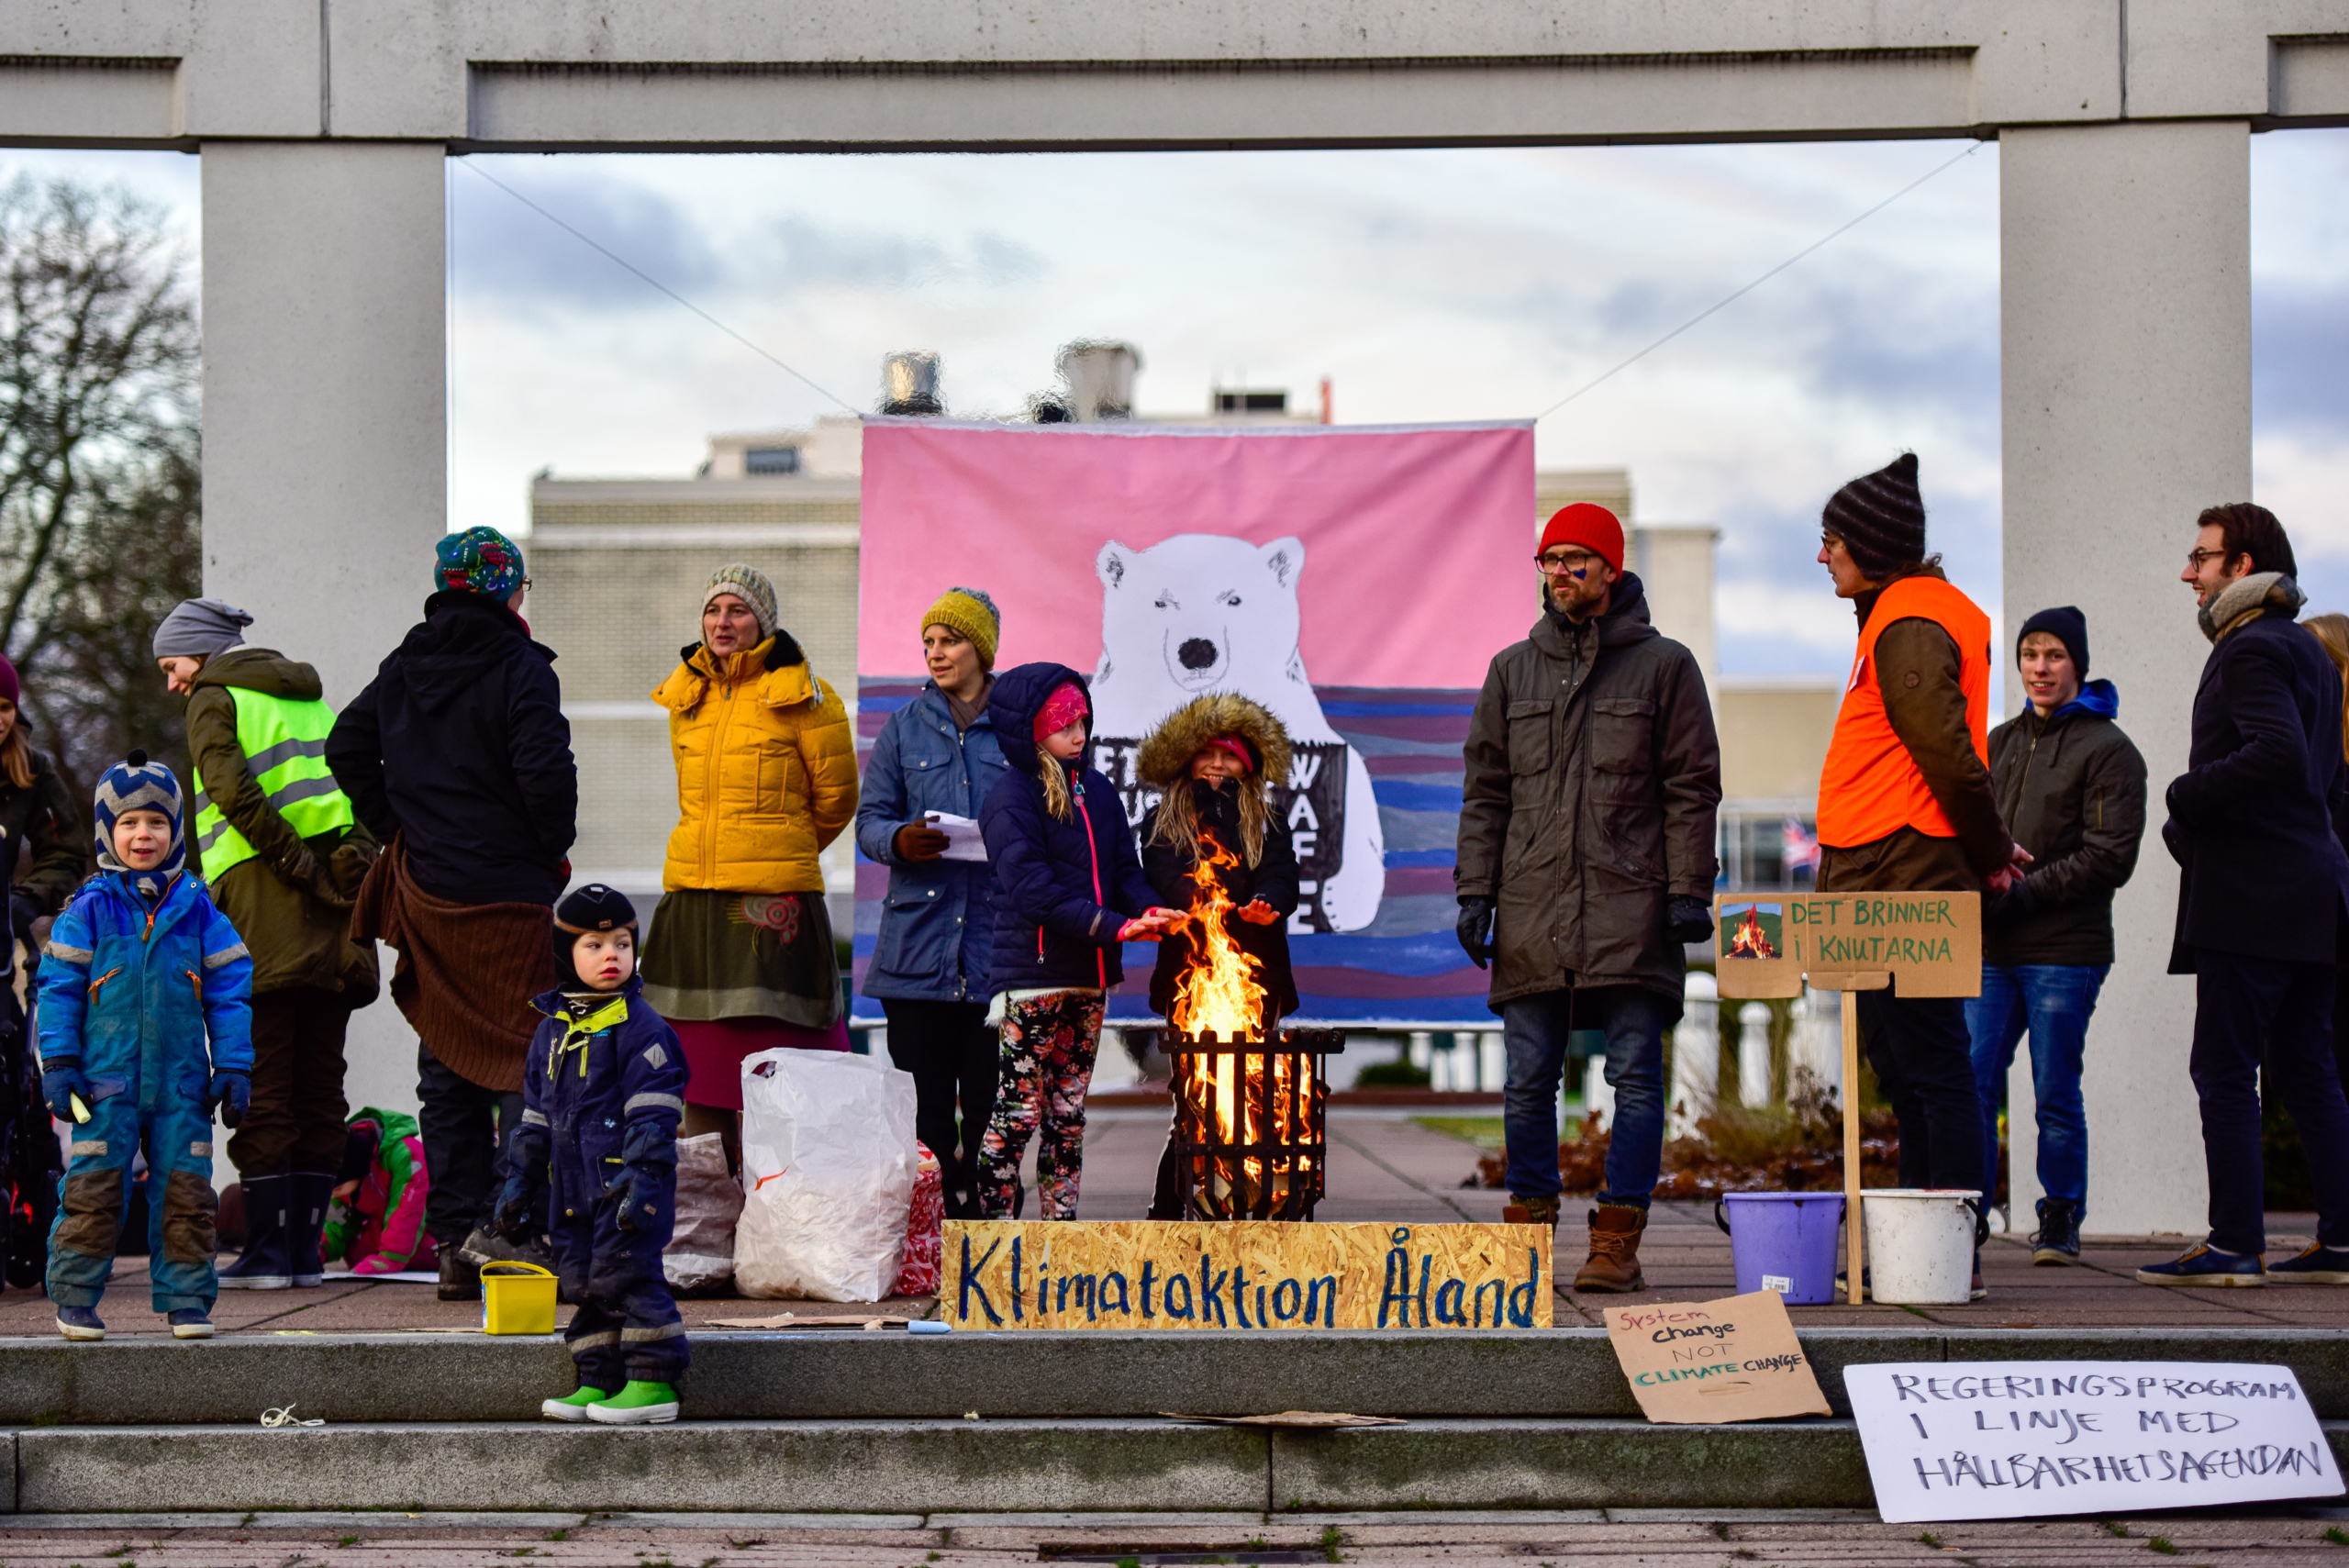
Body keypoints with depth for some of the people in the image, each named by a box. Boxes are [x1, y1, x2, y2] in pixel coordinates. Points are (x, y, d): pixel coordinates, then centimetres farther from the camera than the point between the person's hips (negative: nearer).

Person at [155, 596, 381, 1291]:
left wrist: (298, 865, -15)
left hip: (265, 910, -6)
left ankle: (269, 1248, -5)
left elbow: (232, 792, -16)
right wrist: (342, 867, 5)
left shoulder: (215, 699, 1)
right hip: (335, 916, 6)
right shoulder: (310, 697, 22)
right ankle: (306, 1247, 9)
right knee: (319, 1085, 8)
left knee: (262, 1086, -4)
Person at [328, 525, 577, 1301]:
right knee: (526, 1063, -1)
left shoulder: (401, 669, 10)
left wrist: (397, 832, 14)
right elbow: (545, 770, -20)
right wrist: (554, 850, -4)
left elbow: (346, 749, 12)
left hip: (427, 892, 6)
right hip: (509, 897, -6)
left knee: (446, 1074, 10)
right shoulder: (518, 668, -10)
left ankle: (455, 1243, 11)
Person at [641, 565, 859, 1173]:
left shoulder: (801, 694, -4)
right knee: (696, 1056, 7)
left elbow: (835, 798, 5)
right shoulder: (684, 694, 14)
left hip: (773, 899, -6)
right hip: (691, 895, 6)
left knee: (769, 1056, -7)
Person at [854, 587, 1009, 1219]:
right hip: (919, 941, 1)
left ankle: (979, 1210, 7)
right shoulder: (906, 726, 12)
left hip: (997, 946, -1)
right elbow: (871, 817, 10)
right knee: (922, 1100, 0)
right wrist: (900, 840, -12)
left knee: (989, 1100, -1)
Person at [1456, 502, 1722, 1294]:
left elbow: (1692, 787, 3)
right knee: (1528, 1081, 3)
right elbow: (1484, 791, 14)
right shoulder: (1513, 669, 14)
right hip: (1531, 913, 3)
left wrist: (1689, 891, -5)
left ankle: (1617, 1241, 0)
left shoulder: (1663, 665, 5)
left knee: (1636, 1079, -4)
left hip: (1631, 912, -3)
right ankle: (1529, 1232, 12)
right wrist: (1475, 893, 5)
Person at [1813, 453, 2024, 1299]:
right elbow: (1946, 759, 22)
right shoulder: (1900, 617, 20)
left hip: (1906, 887, -11)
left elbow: (1947, 753, -18)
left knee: (1930, 1070, -8)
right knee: (1907, 1071, 13)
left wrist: (1988, 850, -7)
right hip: (1891, 891, 11)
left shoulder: (1908, 628, -13)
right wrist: (1985, 847, 15)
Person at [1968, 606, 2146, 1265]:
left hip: (2065, 949, -5)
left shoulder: (2108, 750, -2)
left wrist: (2021, 892, -15)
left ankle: (2061, 1221, 12)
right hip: (1991, 949, 5)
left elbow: (2110, 856, -10)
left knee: (2056, 1094, 0)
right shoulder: (2000, 742, 17)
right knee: (1973, 1084, 0)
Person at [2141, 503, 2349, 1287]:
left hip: (2249, 897, -10)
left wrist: (2186, 798, -15)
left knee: (2225, 1070, -6)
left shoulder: (2250, 650, -11)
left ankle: (2235, 1244, -6)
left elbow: (2278, 754, -27)